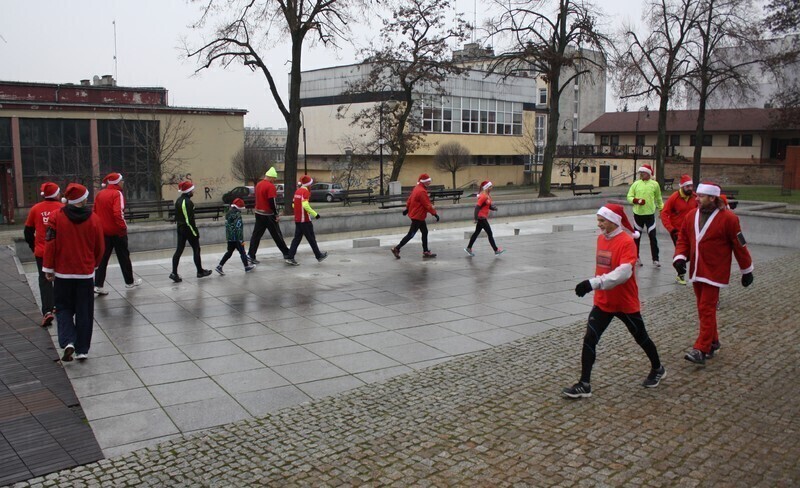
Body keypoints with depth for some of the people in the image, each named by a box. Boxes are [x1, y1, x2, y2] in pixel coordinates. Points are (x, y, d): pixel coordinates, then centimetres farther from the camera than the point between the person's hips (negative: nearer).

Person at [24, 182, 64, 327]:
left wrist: (33, 247, 17)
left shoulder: (35, 209, -2)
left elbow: (28, 232, 4)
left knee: (44, 280, 4)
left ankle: (47, 311, -10)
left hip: (41, 252, 0)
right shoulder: (63, 208, -8)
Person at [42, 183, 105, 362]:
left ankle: (68, 342, -6)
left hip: (62, 273, 0)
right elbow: (100, 247, 3)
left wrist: (48, 268, 2)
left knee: (64, 308, 13)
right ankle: (82, 350, 11)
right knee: (84, 312, 8)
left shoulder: (56, 216, -8)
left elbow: (50, 244, -8)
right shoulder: (94, 219, -5)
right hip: (86, 273, 0)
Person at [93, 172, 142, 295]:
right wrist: (123, 227, -17)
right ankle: (129, 281, 22)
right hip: (117, 231, -6)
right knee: (124, 257, 9)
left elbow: (94, 212, 12)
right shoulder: (117, 194, -13)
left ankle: (98, 285, 0)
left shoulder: (99, 194, 8)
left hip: (103, 231, 6)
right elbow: (118, 213, -24)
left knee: (103, 258, 7)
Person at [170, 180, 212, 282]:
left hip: (180, 228, 8)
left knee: (179, 250, 7)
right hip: (188, 229, -8)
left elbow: (177, 216, 15)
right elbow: (190, 219, -21)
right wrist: (195, 232, -16)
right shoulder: (188, 202, -19)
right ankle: (200, 271, 17)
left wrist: (180, 224, 21)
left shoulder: (178, 200, 9)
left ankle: (174, 273, 1)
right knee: (196, 249, 6)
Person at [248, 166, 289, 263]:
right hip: (268, 215, -7)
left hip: (259, 213, 7)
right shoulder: (270, 186, -16)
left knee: (256, 234, 7)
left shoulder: (258, 184, 10)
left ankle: (251, 255, 3)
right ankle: (286, 253, 12)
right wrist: (276, 214, -13)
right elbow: (273, 202, -19)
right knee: (277, 235, 2)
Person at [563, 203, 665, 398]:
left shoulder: (627, 242, -20)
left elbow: (623, 272, -33)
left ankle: (657, 369, 43)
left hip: (626, 303, -5)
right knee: (589, 340, -6)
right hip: (603, 302, 6)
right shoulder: (601, 238, 2)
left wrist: (593, 283, -41)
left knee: (641, 338, 16)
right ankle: (584, 385, -1)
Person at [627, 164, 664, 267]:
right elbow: (629, 197, 2)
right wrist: (637, 200, -15)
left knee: (653, 237, -1)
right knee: (637, 236, 9)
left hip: (650, 214, -1)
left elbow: (659, 199, 11)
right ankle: (636, 257, 22)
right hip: (638, 213, 1)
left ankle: (655, 259, 6)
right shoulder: (636, 184, 2)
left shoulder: (655, 184, 0)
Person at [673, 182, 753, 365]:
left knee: (707, 309, -9)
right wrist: (680, 257, -7)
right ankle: (713, 342, 31)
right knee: (704, 308, 15)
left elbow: (739, 245, -5)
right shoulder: (691, 215, 4)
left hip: (714, 272, -6)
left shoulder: (728, 218, -11)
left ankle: (701, 350, -8)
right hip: (696, 271, 6)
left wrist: (747, 271, 1)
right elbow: (683, 238, 11)